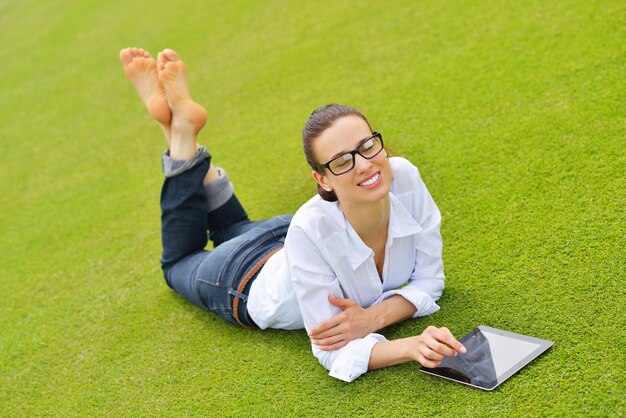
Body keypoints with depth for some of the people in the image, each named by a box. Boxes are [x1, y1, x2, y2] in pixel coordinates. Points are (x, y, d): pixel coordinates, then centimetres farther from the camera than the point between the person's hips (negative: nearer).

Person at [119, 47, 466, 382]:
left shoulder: (405, 178, -35)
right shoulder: (312, 229, -46)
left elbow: (428, 280, -21)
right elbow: (337, 352, -39)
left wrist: (372, 318, -37)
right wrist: (411, 347, -56)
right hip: (251, 284, -3)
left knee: (234, 230, 37)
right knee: (180, 263, 30)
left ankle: (182, 123, 29)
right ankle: (181, 129, 22)